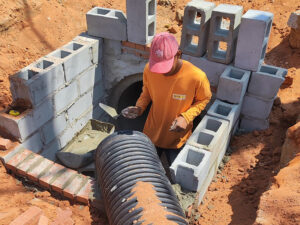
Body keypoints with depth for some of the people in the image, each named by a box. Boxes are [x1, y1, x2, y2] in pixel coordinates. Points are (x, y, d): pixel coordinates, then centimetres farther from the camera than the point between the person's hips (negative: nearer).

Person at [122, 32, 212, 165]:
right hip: (152, 134, 3)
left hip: (177, 138, -2)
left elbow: (204, 99, -8)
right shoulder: (149, 69, -19)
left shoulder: (197, 76, -27)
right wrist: (139, 107, -17)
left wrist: (186, 117, -23)